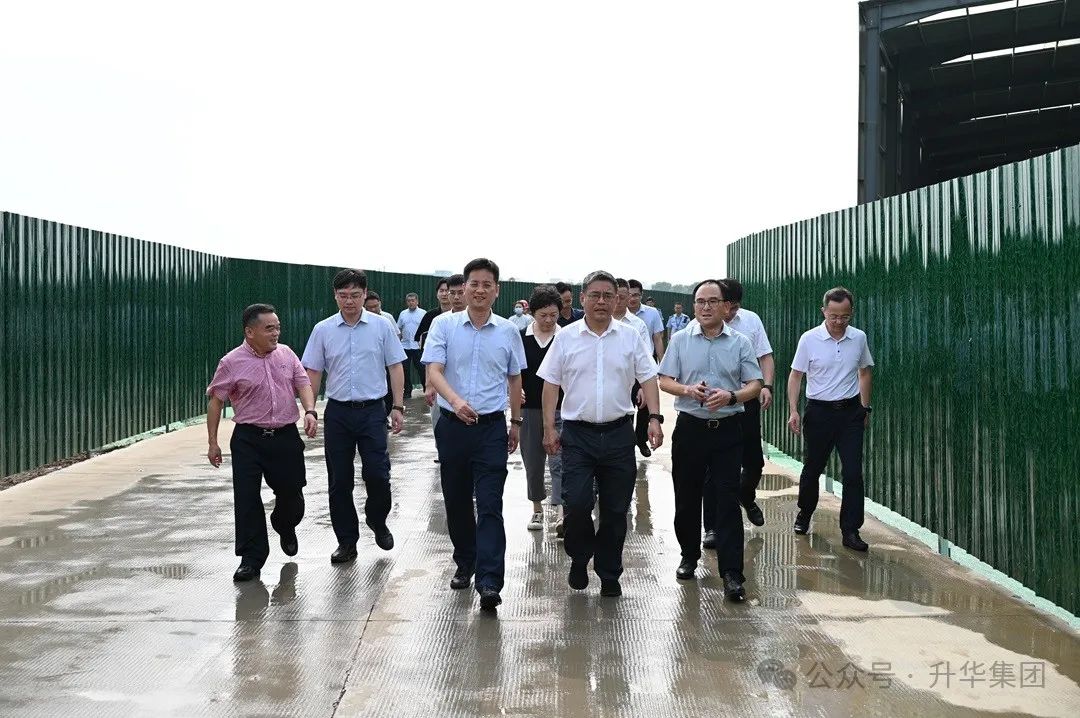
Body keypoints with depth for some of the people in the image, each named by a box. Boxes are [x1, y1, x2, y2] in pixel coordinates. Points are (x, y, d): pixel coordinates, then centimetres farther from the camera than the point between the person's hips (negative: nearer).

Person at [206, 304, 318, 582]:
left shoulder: (286, 354, 6)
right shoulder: (232, 363, -5)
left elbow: (303, 383, 6)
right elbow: (215, 401, -1)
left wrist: (310, 411, -14)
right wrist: (213, 442, -2)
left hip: (286, 436, 3)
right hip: (248, 439, -3)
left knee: (291, 493, 10)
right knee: (247, 499, -4)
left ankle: (285, 528, 43)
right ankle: (252, 558, 7)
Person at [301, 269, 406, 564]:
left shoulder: (382, 326, -1)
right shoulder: (323, 330, 2)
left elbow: (395, 367, 3)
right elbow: (313, 373, 7)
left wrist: (397, 407, -2)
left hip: (372, 410, -1)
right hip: (337, 412, 2)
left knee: (377, 474, -7)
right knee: (339, 481, 5)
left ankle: (377, 521, 22)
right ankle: (347, 540, 17)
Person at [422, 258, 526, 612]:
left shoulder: (508, 331, 3)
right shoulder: (444, 325, -1)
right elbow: (433, 371, -12)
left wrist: (516, 422, 17)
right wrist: (455, 400, -30)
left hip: (492, 426, -1)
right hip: (452, 424, 1)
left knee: (490, 506, -8)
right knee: (456, 501, 12)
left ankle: (489, 582, -13)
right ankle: (464, 563, 31)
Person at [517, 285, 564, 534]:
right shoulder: (521, 338, 1)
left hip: (561, 409, -2)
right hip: (529, 408, 2)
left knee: (559, 460, -11)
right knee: (533, 462, 12)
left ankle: (561, 513, -18)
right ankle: (537, 508, 29)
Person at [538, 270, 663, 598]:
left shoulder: (629, 336, 4)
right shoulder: (566, 337, 1)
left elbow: (648, 378, 4)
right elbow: (551, 384, 4)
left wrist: (655, 417, -8)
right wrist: (549, 427, -1)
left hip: (618, 433, 1)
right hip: (577, 434, -1)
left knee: (615, 509, 6)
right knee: (576, 504, -10)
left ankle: (609, 574, 21)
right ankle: (579, 559, 18)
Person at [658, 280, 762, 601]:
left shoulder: (740, 343, 3)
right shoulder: (680, 340, 5)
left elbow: (754, 384, 2)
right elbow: (664, 381, 5)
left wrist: (731, 396, -17)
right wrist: (687, 390, -15)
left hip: (727, 429, -1)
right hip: (690, 427, 1)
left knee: (728, 499, -6)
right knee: (687, 497, 10)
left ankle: (731, 574, -6)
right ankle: (689, 556, 31)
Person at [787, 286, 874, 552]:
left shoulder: (859, 338, 1)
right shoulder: (809, 339, -8)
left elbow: (864, 373, 13)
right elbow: (796, 375, -4)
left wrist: (865, 408, 12)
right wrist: (793, 410, -13)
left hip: (850, 411, 2)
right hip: (819, 411, -1)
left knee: (853, 473, -5)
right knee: (812, 468, 11)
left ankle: (850, 531, 0)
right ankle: (804, 514, 35)